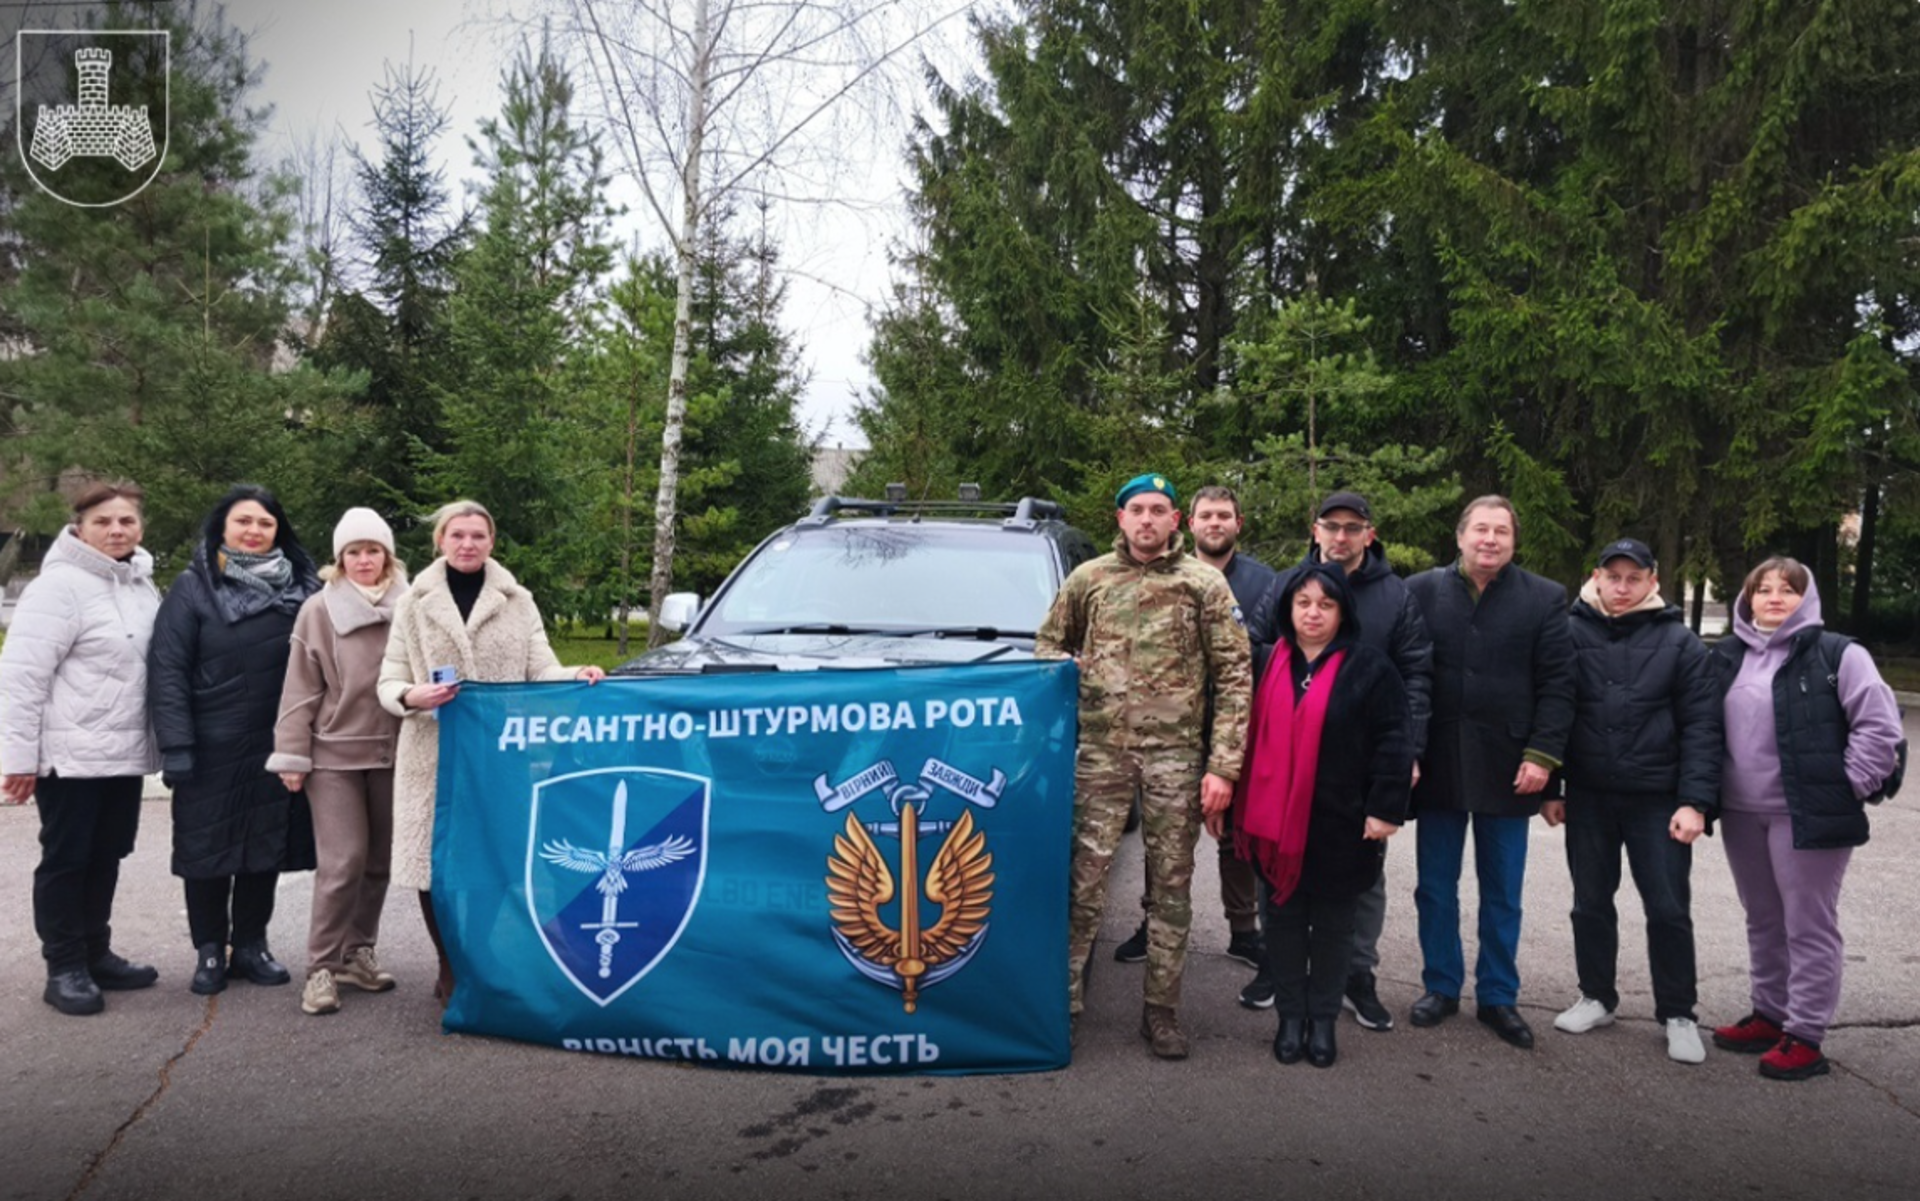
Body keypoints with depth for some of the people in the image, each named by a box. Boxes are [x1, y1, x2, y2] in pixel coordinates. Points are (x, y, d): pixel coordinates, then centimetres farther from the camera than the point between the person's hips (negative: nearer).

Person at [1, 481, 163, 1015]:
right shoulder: (59, 585, -13)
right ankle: (64, 968, 13)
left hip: (126, 753, 7)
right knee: (66, 859, 3)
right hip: (71, 754, -7)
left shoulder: (143, 586, 11)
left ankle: (95, 954, 26)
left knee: (106, 856, 14)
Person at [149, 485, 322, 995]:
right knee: (209, 849, 7)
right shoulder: (193, 588, -3)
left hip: (277, 748, 3)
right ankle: (209, 951, 23)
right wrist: (175, 745, -13)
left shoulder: (302, 589, 5)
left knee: (266, 848, 10)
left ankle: (251, 945, 26)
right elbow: (167, 670, -6)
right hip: (212, 750, -2)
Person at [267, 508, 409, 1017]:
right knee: (342, 862, -5)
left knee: (379, 860, 11)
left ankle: (358, 951, 26)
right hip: (335, 753, -2)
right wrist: (292, 755, -4)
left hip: (393, 752, 3)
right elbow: (301, 689, -2)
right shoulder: (318, 610, -3)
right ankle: (322, 967, 7)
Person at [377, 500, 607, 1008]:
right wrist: (412, 697, -17)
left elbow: (540, 670, 2)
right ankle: (452, 969, 21)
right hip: (434, 756, 0)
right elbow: (388, 684, 7)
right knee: (435, 864, 1)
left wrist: (575, 676, -19)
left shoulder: (518, 602, 10)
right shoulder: (413, 605, 9)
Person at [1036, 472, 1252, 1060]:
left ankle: (1161, 1009, 19)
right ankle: (1066, 991, 13)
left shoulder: (1204, 583, 4)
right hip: (1101, 751, 0)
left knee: (1171, 884, 7)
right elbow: (1047, 643, 22)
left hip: (1176, 754, 0)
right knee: (1086, 876, -2)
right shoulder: (1087, 579, 9)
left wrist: (1223, 765, -6)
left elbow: (1234, 676, 1)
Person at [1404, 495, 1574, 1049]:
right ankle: (1441, 986, 26)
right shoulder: (1423, 591, 1)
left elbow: (1557, 685, -1)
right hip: (1438, 765, 1)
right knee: (1435, 887, 10)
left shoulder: (1544, 599, 1)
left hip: (1508, 769, 0)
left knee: (1502, 894, 11)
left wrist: (1542, 755, -9)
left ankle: (1498, 995, 24)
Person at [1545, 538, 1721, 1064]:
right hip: (1588, 797, 2)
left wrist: (1695, 801, -11)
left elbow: (1701, 727, -4)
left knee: (1669, 909, 4)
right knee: (1591, 903, 12)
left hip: (1658, 800, -1)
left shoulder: (1679, 641, -2)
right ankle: (1597, 997, 28)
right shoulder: (1570, 633, 1)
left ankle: (1678, 1014, 19)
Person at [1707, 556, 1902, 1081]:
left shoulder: (1837, 655, -7)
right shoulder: (1727, 656, 10)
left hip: (1807, 815, -6)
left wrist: (1848, 787, -12)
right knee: (1762, 921, 17)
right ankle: (1769, 1015, 30)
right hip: (1742, 814, 6)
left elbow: (1881, 725, -11)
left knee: (1809, 926, 1)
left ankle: (1805, 1036, 9)